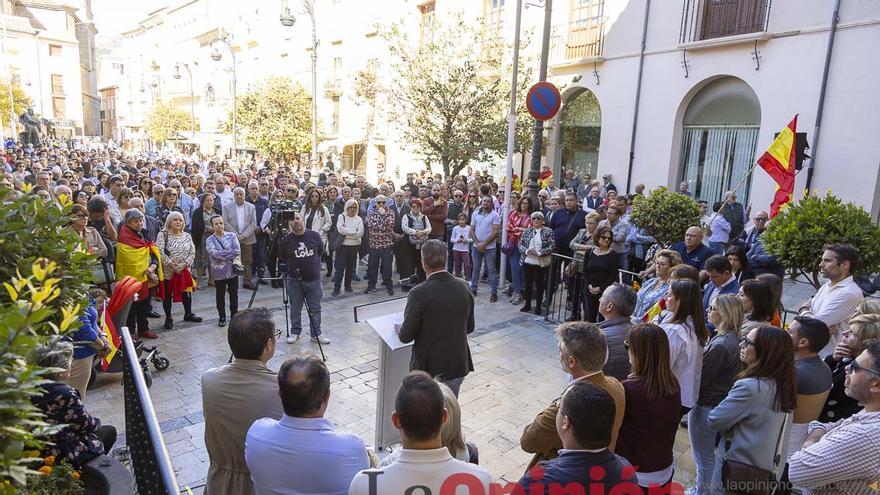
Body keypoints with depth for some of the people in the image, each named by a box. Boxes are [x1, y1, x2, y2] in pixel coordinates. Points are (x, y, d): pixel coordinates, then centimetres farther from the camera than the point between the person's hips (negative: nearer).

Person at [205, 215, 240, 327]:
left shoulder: (232, 236, 1)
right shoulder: (210, 240, -2)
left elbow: (238, 251, -11)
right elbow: (214, 253, -20)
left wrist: (222, 255, -13)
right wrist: (230, 253, -14)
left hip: (233, 270, 1)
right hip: (219, 273, -1)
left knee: (234, 294, 14)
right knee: (220, 296, 9)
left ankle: (235, 314, 29)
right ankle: (222, 317, 23)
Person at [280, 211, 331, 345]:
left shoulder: (314, 236, -2)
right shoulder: (286, 239, -7)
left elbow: (321, 252, 11)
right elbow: (282, 256, 1)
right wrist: (294, 265, -1)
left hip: (314, 280, 1)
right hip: (295, 280, -1)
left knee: (315, 309, 8)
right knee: (295, 309, 11)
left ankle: (316, 334, 20)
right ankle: (295, 332, 27)